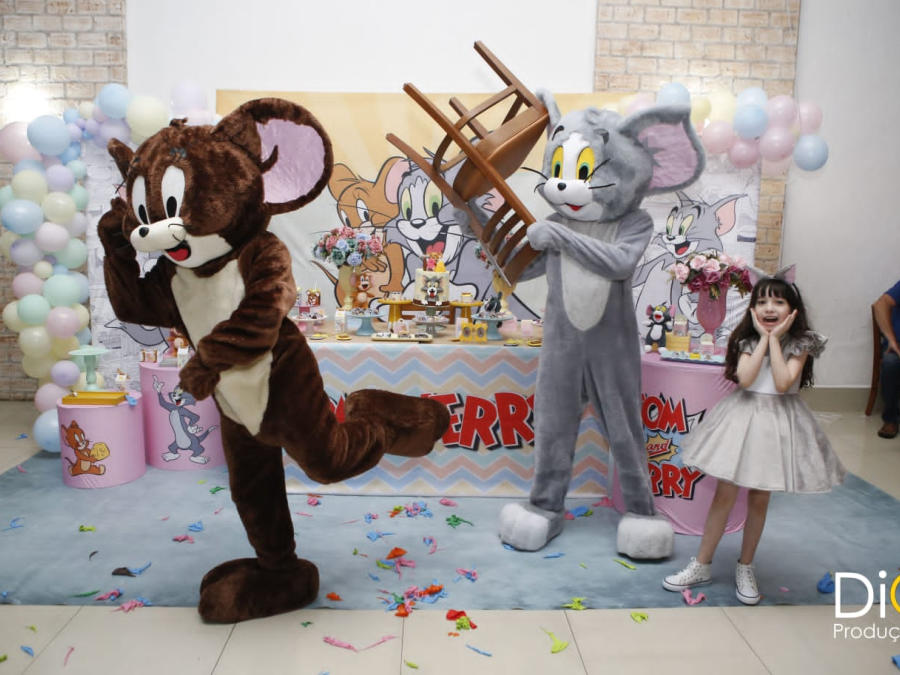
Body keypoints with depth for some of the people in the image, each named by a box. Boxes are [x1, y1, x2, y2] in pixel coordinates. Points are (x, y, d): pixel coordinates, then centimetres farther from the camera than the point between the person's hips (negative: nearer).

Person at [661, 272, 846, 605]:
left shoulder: (801, 343, -4)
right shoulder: (747, 340, 0)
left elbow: (783, 383, -19)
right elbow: (744, 379, -18)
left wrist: (775, 339, -15)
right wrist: (763, 338, -12)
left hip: (777, 419, 0)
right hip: (742, 415, 1)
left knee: (759, 498, 10)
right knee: (725, 492, 3)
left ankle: (745, 567, 27)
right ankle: (701, 565, 14)